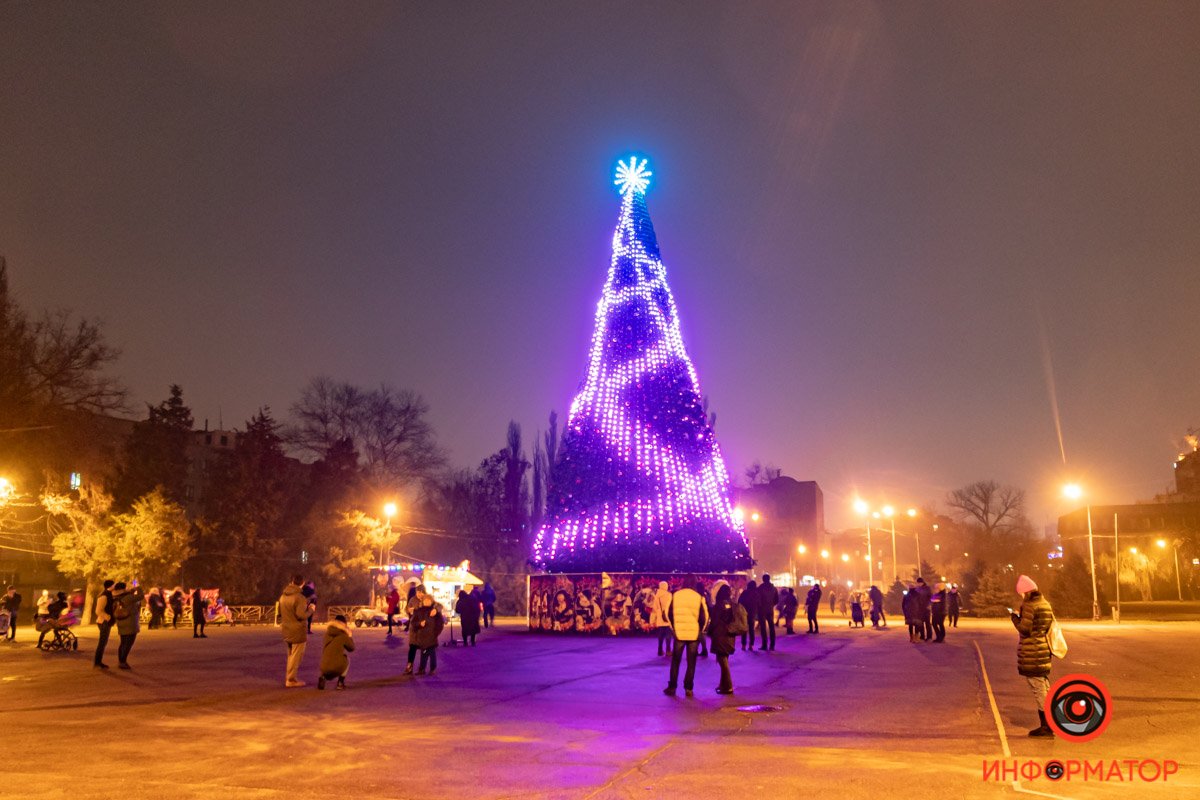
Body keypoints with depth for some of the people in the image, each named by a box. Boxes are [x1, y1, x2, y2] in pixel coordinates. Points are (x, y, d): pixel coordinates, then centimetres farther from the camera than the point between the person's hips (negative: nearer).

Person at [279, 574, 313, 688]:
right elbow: (301, 615, -24)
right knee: (296, 656, 2)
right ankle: (291, 680, 5)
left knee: (291, 655, 21)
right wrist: (310, 609, -9)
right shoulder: (300, 598, -19)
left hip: (286, 631, 8)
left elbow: (280, 612, 16)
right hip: (298, 631, -8)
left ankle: (288, 677, 28)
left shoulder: (283, 596, 7)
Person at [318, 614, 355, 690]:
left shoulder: (327, 633, 12)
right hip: (337, 668, -4)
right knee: (346, 658, 27)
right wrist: (350, 636, 26)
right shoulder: (343, 636, -1)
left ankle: (322, 677, 5)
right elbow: (351, 648, 12)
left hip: (324, 668, 4)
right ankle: (341, 682, 15)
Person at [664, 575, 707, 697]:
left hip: (679, 633, 1)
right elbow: (704, 617, -4)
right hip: (694, 634, -1)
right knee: (691, 663, 8)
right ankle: (688, 688, 6)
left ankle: (672, 687, 12)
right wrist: (700, 631, 10)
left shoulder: (675, 595, -1)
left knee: (675, 661, 11)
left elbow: (669, 614, 1)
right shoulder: (699, 597, -5)